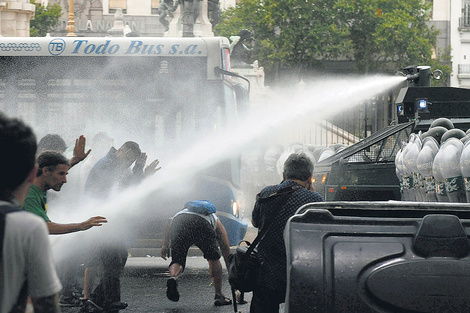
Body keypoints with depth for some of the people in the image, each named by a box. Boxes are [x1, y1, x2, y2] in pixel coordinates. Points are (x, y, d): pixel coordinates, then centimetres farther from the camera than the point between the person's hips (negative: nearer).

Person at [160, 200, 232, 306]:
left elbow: (169, 222, 24)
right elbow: (226, 250, 35)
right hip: (202, 225, -2)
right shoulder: (216, 222, 38)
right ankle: (219, 296, 19)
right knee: (213, 259, 20)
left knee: (177, 261, 12)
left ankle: (173, 277, -22)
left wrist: (165, 245, 19)